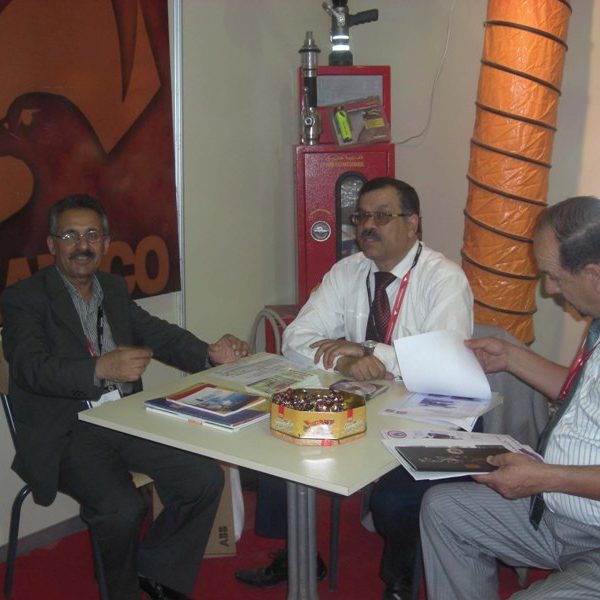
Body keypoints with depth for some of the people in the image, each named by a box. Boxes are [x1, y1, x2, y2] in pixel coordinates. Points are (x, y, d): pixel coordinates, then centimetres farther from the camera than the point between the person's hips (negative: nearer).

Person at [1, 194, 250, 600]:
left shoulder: (114, 288, 15)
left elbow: (158, 333, 11)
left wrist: (210, 353, -9)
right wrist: (101, 369, -35)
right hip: (66, 433, -6)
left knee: (206, 478, -9)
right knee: (123, 508, -27)